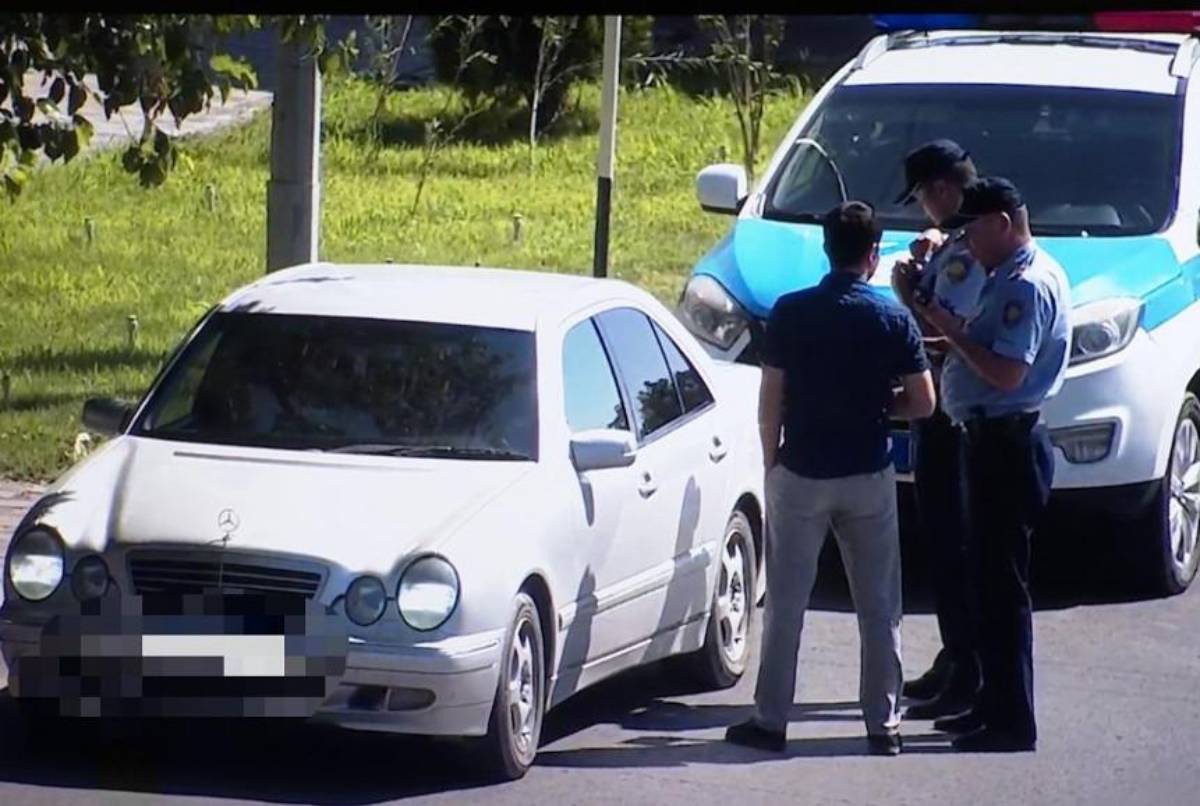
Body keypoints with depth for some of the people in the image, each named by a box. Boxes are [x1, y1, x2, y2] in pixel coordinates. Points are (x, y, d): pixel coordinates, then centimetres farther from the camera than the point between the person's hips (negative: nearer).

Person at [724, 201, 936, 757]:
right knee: (879, 606, 9)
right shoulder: (893, 319, -5)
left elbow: (770, 400, -6)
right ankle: (883, 723, 10)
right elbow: (922, 402, -4)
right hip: (869, 476, 1)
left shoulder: (790, 313, -6)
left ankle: (770, 721, 8)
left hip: (800, 474, -1)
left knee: (786, 603, 7)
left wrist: (770, 461, 7)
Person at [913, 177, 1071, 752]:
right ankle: (996, 706, 25)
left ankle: (1012, 724, -5)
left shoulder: (1028, 285, -17)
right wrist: (952, 332, 4)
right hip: (992, 440, 11)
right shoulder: (1011, 278, 16)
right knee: (991, 581, 17)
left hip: (1006, 444, -11)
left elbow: (1006, 373, -24)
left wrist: (948, 328, -16)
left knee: (1002, 586, -8)